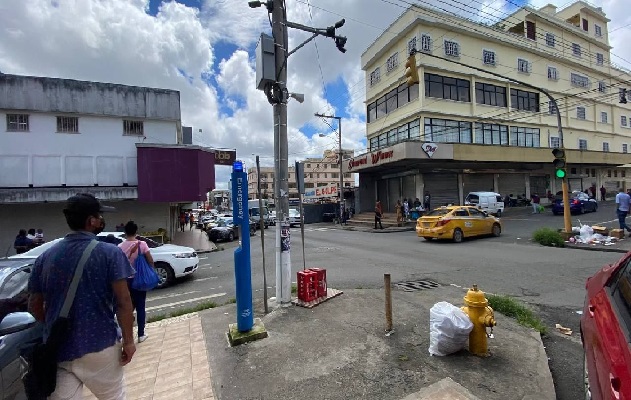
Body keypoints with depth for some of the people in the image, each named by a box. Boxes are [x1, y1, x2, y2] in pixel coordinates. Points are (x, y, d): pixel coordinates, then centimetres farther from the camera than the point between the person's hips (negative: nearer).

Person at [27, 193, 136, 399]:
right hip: (100, 346, -3)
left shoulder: (45, 257, 2)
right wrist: (128, 340, -6)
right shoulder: (110, 253, -14)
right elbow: (123, 302, -16)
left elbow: (34, 307, 9)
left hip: (58, 349, 4)